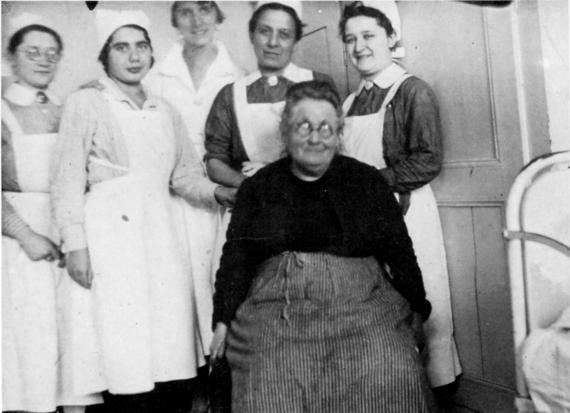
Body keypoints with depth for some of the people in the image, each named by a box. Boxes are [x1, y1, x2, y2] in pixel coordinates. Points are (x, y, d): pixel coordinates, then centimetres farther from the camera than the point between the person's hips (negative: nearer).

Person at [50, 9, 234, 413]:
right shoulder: (85, 104, 4)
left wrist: (221, 192, -1)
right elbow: (69, 182, -1)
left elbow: (186, 175, 18)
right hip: (113, 232, -4)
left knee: (173, 352, 1)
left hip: (162, 230, 5)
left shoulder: (164, 110, 18)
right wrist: (75, 244, -9)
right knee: (127, 352, -7)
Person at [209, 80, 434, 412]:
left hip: (359, 306, 0)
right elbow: (235, 257, 11)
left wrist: (416, 308, 8)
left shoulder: (367, 181, 12)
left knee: (392, 378, -23)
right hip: (277, 312, 1)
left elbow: (399, 249, 11)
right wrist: (224, 320, 5)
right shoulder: (258, 188, 14)